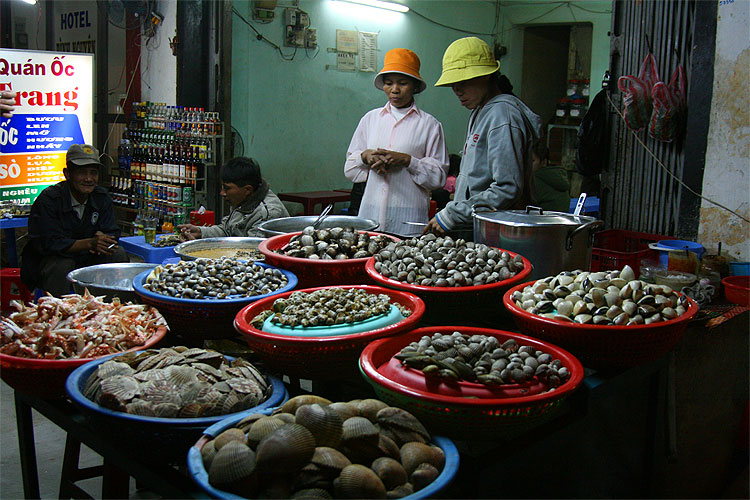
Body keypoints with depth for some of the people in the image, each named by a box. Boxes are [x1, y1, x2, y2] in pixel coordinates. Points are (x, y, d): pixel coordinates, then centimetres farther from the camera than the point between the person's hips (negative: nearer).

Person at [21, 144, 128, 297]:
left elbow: (112, 232, -1)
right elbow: (50, 243, -24)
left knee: (118, 253, -17)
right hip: (50, 259, -4)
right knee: (62, 266, -35)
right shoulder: (48, 199, -18)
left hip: (87, 257, 5)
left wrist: (101, 237, -27)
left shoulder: (102, 197, -1)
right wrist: (90, 243, -36)